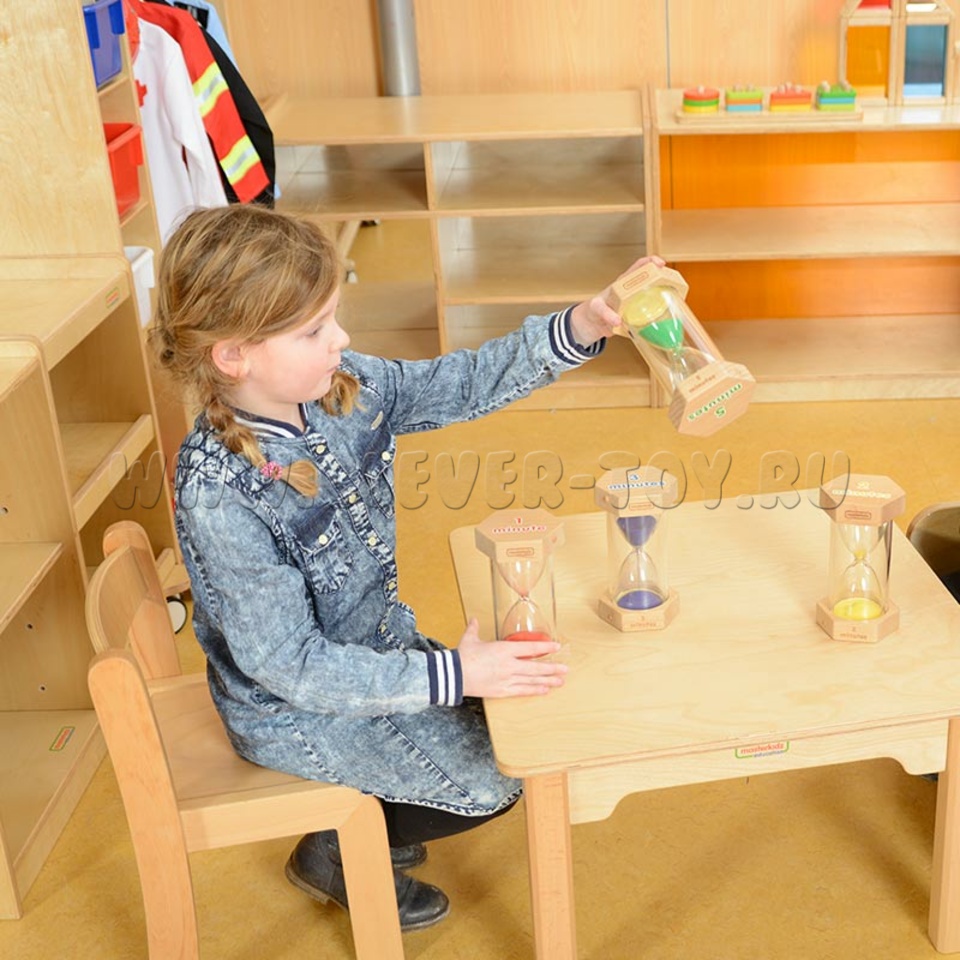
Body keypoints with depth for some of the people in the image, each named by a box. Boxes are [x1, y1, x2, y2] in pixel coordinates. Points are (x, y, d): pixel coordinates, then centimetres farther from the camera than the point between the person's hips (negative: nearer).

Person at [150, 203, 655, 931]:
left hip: (378, 641, 7)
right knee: (494, 782, -3)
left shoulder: (344, 388, -14)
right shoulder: (221, 495, -33)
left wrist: (580, 326, -19)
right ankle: (335, 854, 20)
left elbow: (466, 385, -4)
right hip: (298, 711, -7)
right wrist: (453, 674, -32)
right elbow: (292, 665, -29)